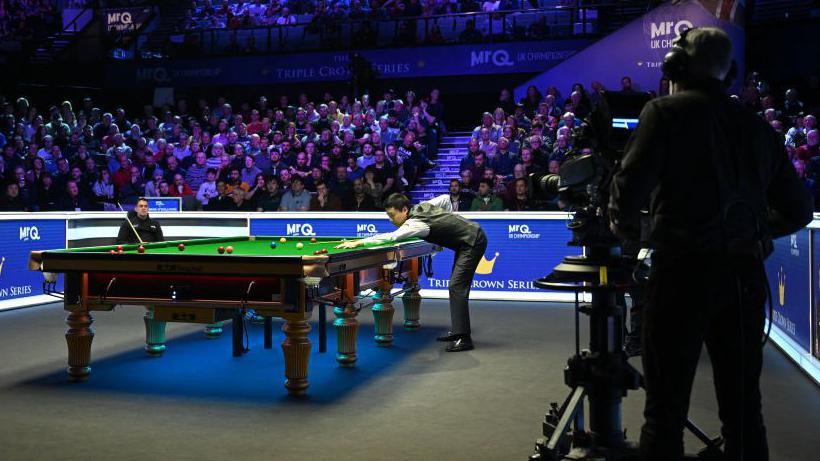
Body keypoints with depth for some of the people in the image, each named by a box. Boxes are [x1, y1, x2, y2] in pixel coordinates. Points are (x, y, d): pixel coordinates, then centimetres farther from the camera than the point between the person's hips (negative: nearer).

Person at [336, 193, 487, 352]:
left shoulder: (416, 224, -25)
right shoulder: (422, 206, 1)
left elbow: (391, 237, -38)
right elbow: (446, 198, 15)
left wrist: (358, 242, -40)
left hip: (473, 242, -11)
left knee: (457, 287, -14)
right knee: (455, 286, 13)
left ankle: (464, 339, -15)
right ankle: (457, 331, 18)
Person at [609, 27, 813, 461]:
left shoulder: (666, 111, -1)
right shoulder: (756, 125, 13)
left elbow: (632, 181, -15)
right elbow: (798, 209, 16)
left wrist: (625, 226, 4)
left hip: (685, 269, -5)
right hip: (745, 274, 5)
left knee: (666, 408, 3)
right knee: (743, 405, 16)